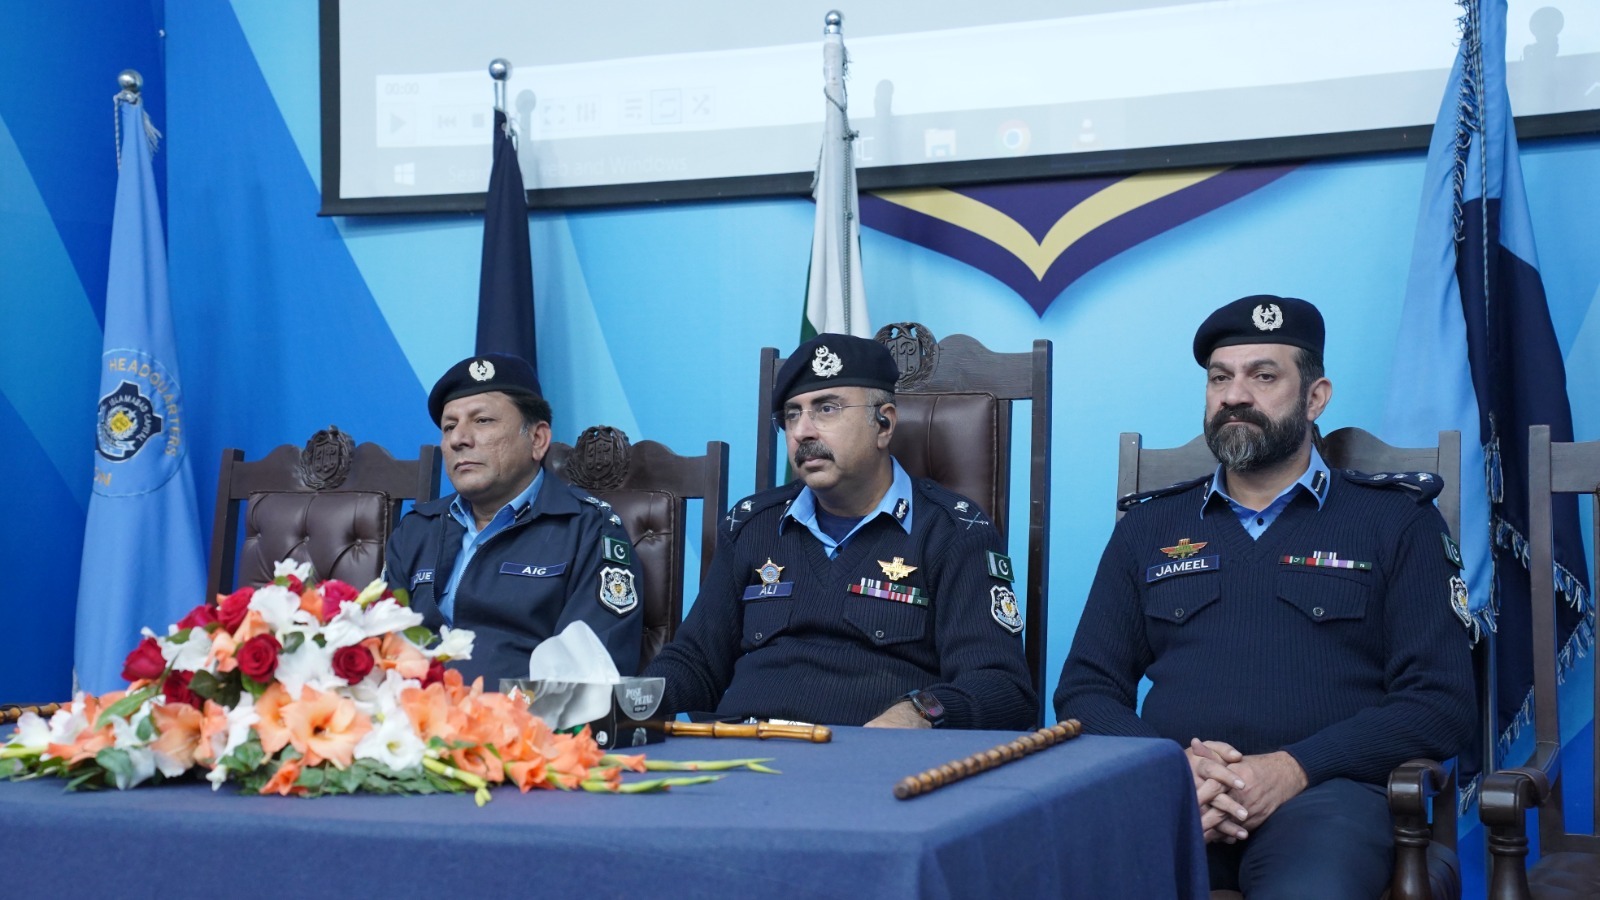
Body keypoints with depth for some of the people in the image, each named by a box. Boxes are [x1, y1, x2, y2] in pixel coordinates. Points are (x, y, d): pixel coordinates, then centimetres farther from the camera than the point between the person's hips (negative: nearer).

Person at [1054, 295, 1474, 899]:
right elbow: (1085, 688, 17)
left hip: (1321, 788, -2)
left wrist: (1295, 769, -11)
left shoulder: (1396, 522, 13)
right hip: (1165, 793, 2)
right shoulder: (1149, 525, 22)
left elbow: (1441, 702, 4)